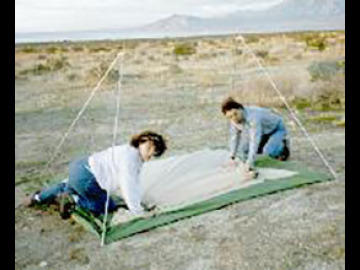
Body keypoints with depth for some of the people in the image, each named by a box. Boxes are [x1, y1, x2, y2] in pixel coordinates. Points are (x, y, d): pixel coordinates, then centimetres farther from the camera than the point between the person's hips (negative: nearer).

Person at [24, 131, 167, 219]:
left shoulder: (132, 152, 13)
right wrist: (137, 211, -11)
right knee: (109, 207, 2)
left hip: (79, 167, 10)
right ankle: (72, 199, -2)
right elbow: (128, 187, -20)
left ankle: (38, 197, 44)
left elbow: (133, 183, 20)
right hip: (85, 177, -10)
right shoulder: (129, 156, -18)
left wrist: (137, 203, 18)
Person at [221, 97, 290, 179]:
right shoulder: (234, 119, -20)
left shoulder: (253, 118, -43)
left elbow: (254, 143, -47)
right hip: (263, 132, 6)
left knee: (268, 151, -30)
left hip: (277, 129, -6)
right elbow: (234, 137, -6)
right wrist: (232, 157, -5)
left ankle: (283, 146, 3)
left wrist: (249, 167, -50)